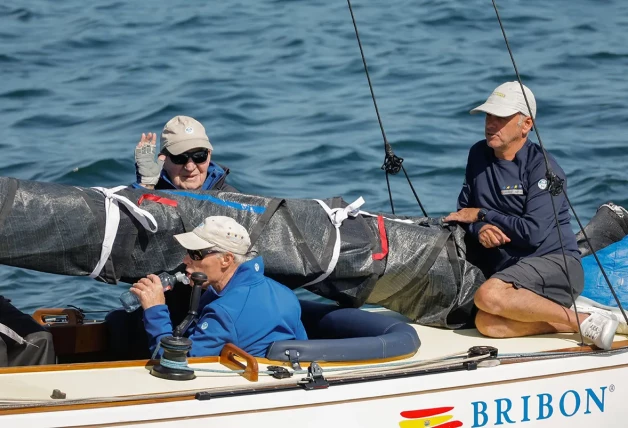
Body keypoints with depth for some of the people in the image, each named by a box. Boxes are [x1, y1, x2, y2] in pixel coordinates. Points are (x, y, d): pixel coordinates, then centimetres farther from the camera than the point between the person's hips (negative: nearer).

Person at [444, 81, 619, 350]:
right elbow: (464, 211, 13)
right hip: (506, 265, 6)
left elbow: (533, 232, -19)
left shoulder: (543, 167, -10)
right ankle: (570, 323, -15)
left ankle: (584, 322, -23)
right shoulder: (479, 155, 10)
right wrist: (480, 229, -10)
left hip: (555, 262, -6)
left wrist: (481, 215, -8)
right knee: (487, 325, -26)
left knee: (488, 296, -34)